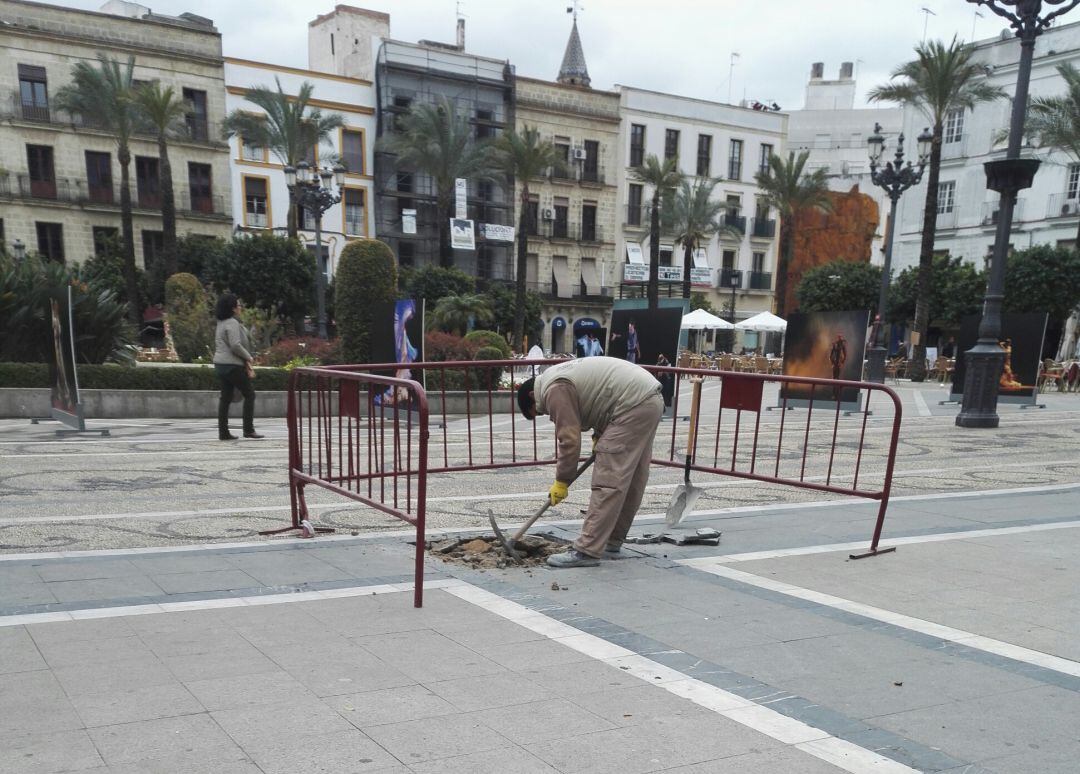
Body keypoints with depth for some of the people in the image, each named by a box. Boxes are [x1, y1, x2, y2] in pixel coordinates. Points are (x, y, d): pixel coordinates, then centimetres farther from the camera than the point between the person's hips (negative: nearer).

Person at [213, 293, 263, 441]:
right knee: (249, 394, -1)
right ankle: (248, 430, -2)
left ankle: (223, 432, 8)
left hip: (220, 364, 9)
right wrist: (248, 358, -7)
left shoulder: (221, 323, 16)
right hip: (232, 365, -9)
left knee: (225, 398, 9)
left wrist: (246, 363, 14)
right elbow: (235, 345, -22)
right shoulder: (232, 323, -14)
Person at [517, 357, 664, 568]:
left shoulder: (554, 390, -9)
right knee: (631, 481, 15)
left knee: (607, 481, -10)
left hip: (633, 406, -11)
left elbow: (569, 439, -12)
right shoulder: (558, 378, 22)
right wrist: (600, 436, 15)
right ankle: (612, 542, 26)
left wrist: (561, 482, -3)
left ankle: (587, 551, -8)